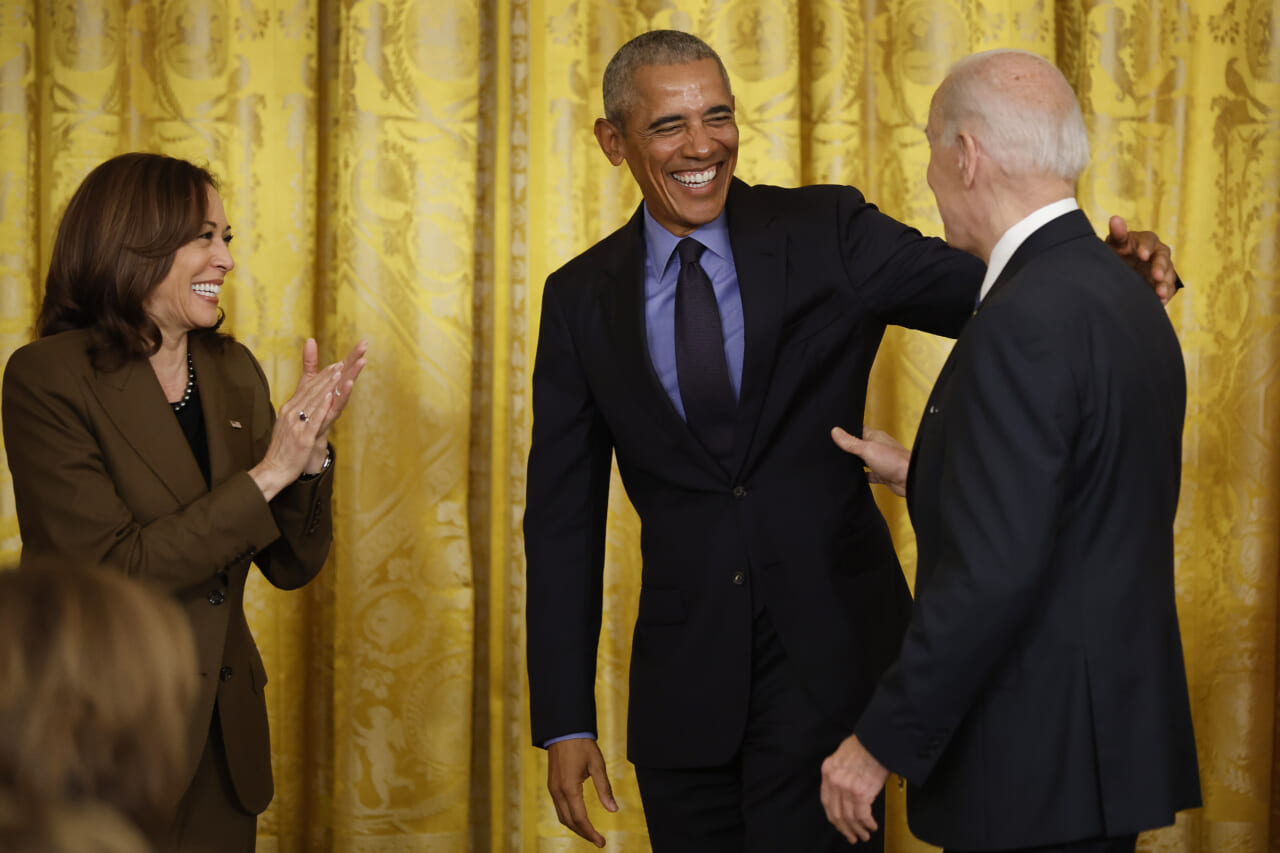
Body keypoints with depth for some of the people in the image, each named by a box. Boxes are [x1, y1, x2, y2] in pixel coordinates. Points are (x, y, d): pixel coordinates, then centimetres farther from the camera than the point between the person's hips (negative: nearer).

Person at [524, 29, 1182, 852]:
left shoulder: (827, 233, -2)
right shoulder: (581, 298, 4)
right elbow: (564, 515, 5)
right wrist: (565, 721, 1)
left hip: (829, 656, -2)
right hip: (683, 674, 2)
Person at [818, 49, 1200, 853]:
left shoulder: (1026, 321, -20)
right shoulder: (1121, 293, 10)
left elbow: (993, 569, -24)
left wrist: (883, 742, -18)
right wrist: (922, 476, 22)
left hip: (1039, 759, -9)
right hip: (1116, 727, 9)